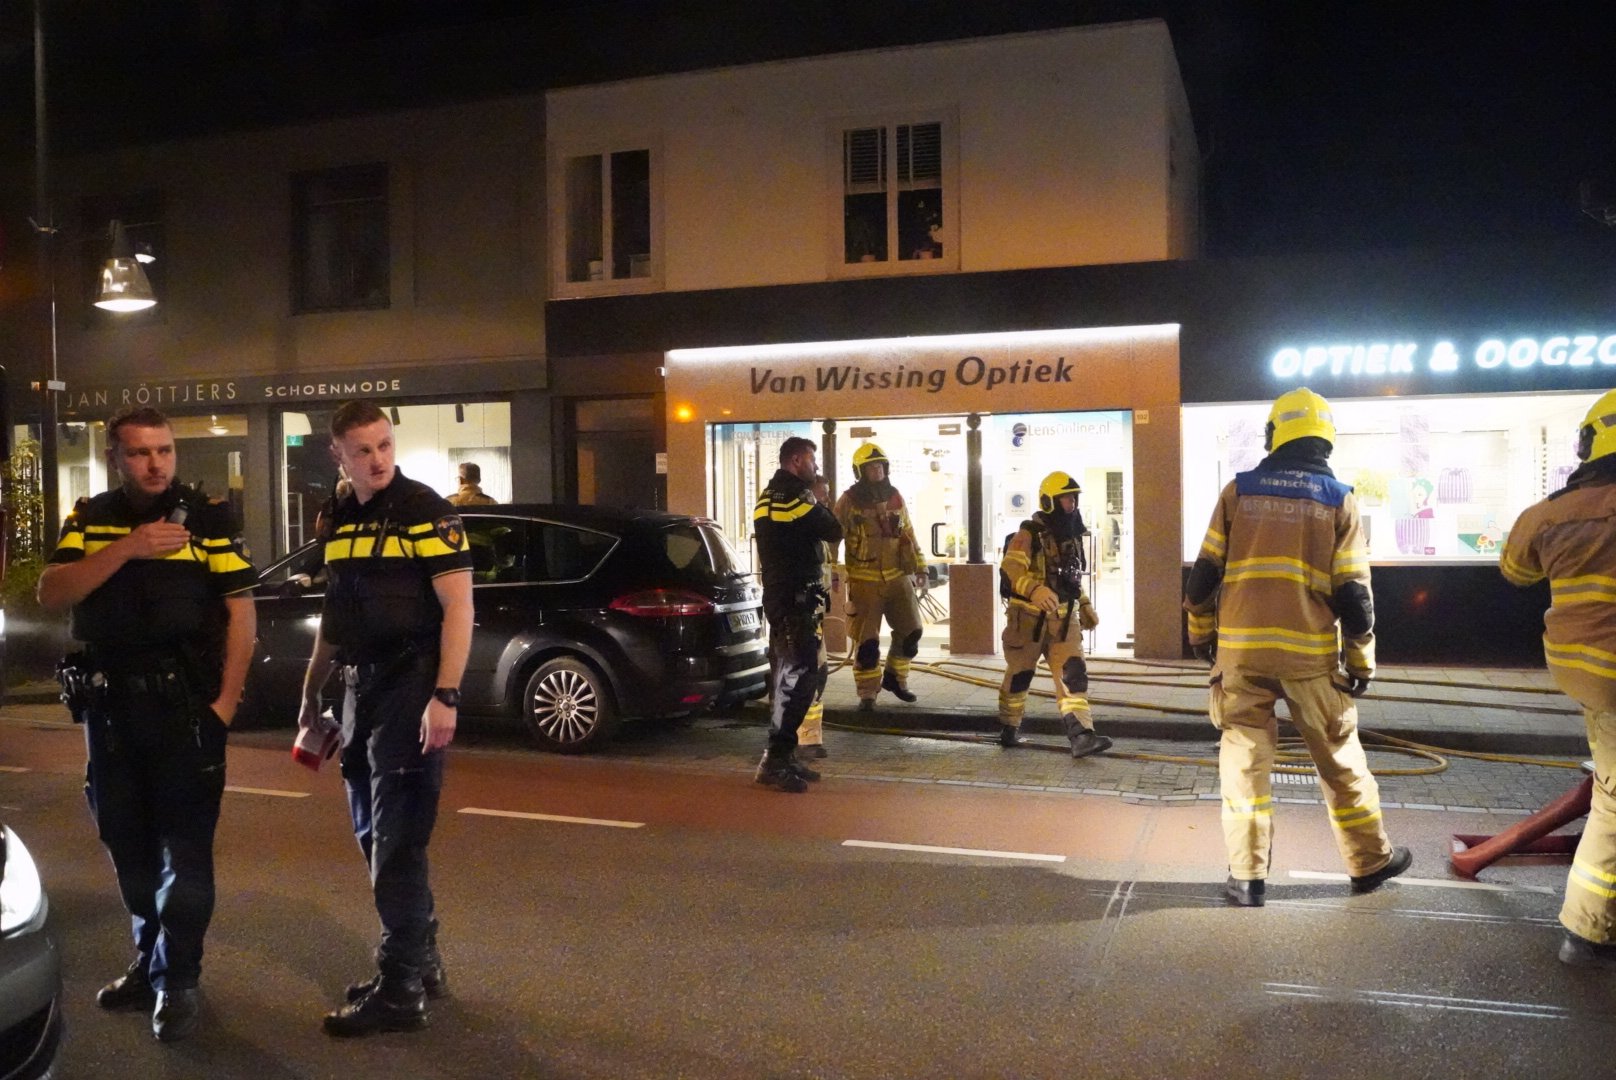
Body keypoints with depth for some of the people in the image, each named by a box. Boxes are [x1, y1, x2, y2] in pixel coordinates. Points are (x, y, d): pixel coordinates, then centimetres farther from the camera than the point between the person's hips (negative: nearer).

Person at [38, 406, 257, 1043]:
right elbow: (51, 596, -6)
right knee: (127, 842, 15)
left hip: (184, 703, -4)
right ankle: (151, 962, 31)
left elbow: (240, 610, -5)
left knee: (184, 845, -2)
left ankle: (176, 980, 8)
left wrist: (227, 698, -12)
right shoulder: (90, 521, 7)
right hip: (108, 703, 5)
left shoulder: (207, 518, -3)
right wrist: (127, 548, -19)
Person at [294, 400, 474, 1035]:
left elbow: (458, 607, -16)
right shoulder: (339, 520, 12)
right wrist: (311, 693, 21)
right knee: (373, 836, 15)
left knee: (398, 841, -4)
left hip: (410, 685, -8)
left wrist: (445, 697, -23)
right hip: (360, 686, 8)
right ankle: (421, 961, 30)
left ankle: (400, 991, 6)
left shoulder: (425, 511, -10)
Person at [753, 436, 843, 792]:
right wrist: (820, 501, 4)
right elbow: (833, 532, -11)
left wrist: (814, 503, 12)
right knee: (796, 676, -11)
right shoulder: (793, 495, -15)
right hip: (796, 597, -10)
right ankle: (775, 761, -11)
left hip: (780, 595, 10)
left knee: (790, 676, 13)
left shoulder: (770, 495, 17)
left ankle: (783, 755, 18)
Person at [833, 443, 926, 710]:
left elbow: (908, 535, 16)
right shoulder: (849, 501, -9)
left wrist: (920, 568, 13)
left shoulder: (896, 498, 7)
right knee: (866, 641, -3)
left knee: (910, 631, 8)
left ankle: (894, 678, 28)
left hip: (897, 577, 5)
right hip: (864, 581, -5)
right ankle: (867, 693, 10)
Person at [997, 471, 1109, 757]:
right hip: (1029, 618, -6)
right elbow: (1010, 569, -28)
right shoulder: (1029, 534, -13)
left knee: (1074, 674, -8)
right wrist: (1034, 590, -44)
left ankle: (1081, 736, -14)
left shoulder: (1072, 535, 12)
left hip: (1063, 618, 6)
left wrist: (1085, 605, 20)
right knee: (1019, 675, 9)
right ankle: (1009, 729, 27)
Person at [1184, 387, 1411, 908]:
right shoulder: (1338, 499, 1)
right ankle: (1371, 861, 28)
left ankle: (1247, 876, 6)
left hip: (1241, 648, 0)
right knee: (1339, 756, 15)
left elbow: (1204, 572, 3)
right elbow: (1353, 592, -2)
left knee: (1244, 756, 6)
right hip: (1311, 651, 0)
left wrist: (1200, 633, 17)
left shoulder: (1238, 490, 3)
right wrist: (1361, 661, 7)